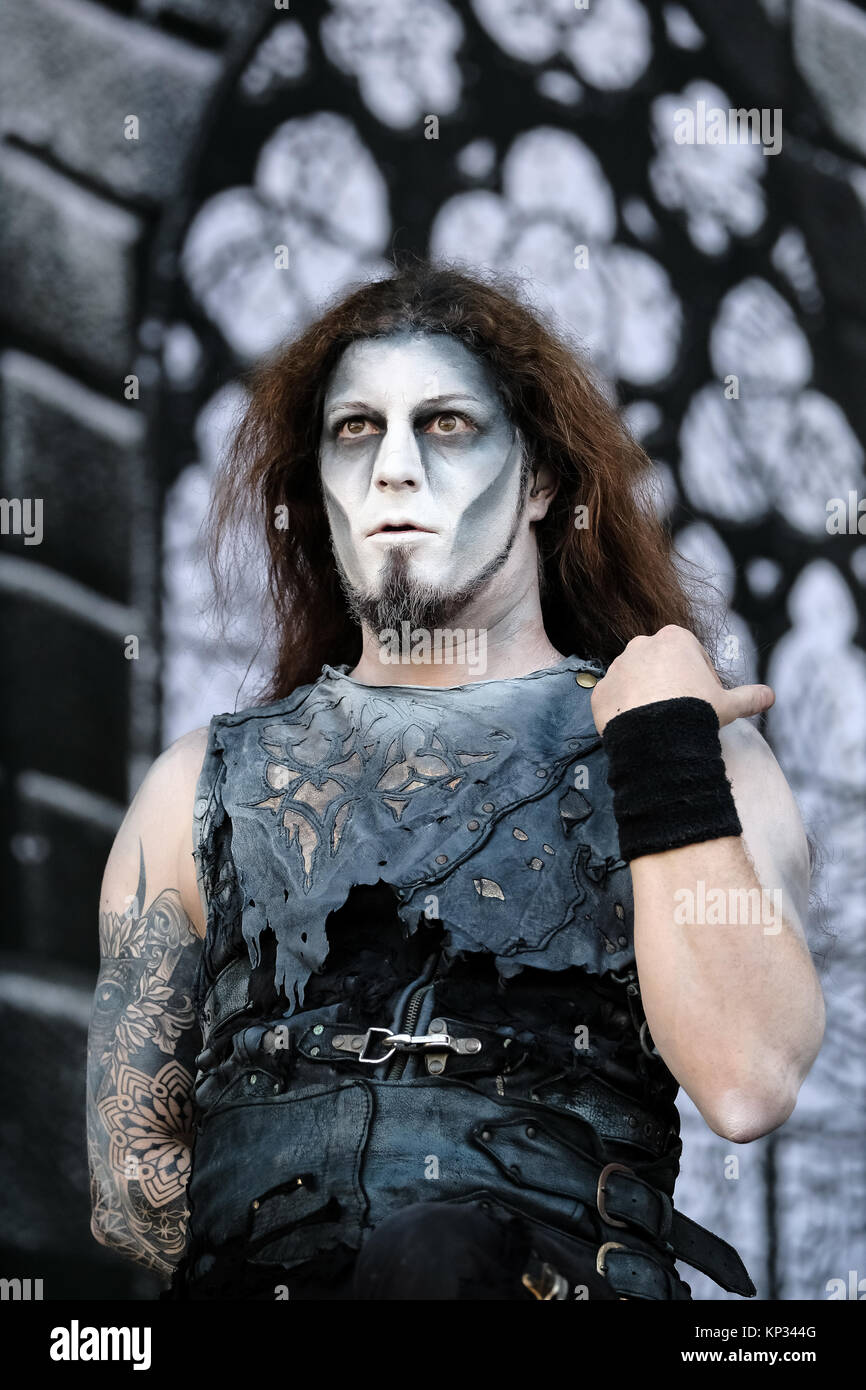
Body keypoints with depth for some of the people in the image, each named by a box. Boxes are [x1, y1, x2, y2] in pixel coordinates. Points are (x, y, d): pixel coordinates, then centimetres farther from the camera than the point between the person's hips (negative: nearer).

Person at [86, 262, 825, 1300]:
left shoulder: (698, 747, 14)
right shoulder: (206, 784, 19)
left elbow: (748, 1087, -3)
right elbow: (128, 1171, 17)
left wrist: (661, 748, -2)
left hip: (573, 1276, -1)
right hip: (247, 1274, 2)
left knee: (438, 1252, -27)